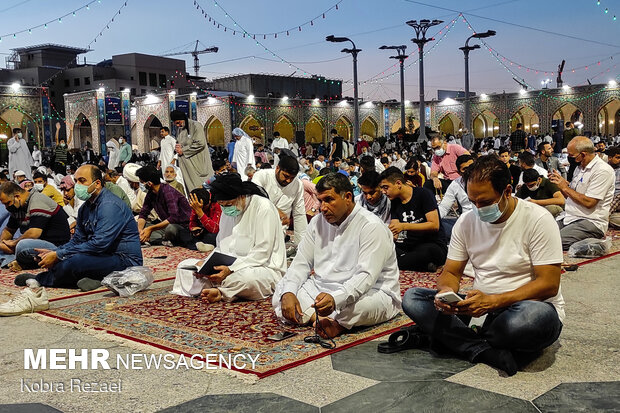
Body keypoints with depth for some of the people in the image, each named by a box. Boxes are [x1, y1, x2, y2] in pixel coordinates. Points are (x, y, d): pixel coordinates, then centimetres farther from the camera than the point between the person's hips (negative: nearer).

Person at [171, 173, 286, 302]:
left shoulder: (263, 208, -12)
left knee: (242, 276, -43)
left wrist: (231, 269, -27)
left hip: (264, 267, -8)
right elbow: (221, 248, 16)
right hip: (232, 265, 8)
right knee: (184, 266, 0)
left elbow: (262, 253, -18)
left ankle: (220, 292, -15)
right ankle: (219, 291, -21)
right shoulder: (228, 212, 12)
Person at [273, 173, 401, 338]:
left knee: (358, 305, -41)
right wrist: (288, 293, -14)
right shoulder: (318, 222, 7)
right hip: (323, 290, 6)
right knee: (281, 291, -12)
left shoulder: (371, 227, -15)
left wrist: (335, 299, -42)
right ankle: (321, 318, -27)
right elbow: (301, 263, 6)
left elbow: (366, 276, -26)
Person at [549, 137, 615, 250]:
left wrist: (565, 187, -11)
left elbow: (589, 202, -19)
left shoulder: (603, 171, -12)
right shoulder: (579, 167, 16)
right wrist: (560, 182, 5)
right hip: (570, 219, 8)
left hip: (592, 223, -8)